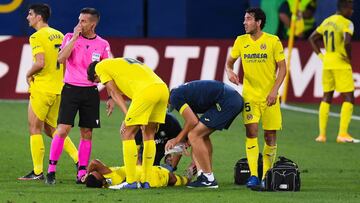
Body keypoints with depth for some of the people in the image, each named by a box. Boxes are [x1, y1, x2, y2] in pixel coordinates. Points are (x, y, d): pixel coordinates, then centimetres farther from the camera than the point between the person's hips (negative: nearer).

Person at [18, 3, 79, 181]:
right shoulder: (59, 35, 11)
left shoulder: (37, 37, -13)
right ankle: (79, 160, 9)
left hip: (41, 88, -8)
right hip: (58, 88, 8)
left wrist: (28, 74, -6)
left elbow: (40, 63, -23)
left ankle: (37, 172, 0)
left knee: (34, 128, 1)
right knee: (51, 129, 17)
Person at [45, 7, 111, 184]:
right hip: (71, 89, -2)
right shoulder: (70, 37, 1)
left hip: (91, 92, 2)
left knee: (87, 133, 3)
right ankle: (51, 170, -4)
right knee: (62, 130, -10)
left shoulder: (102, 45, 4)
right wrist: (74, 38, -16)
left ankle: (82, 172, 10)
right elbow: (61, 59, -14)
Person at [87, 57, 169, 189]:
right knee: (148, 135, 18)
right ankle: (146, 181, 18)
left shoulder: (100, 67, 18)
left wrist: (127, 117, 2)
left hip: (146, 91, -7)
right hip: (163, 88, 7)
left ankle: (131, 182, 0)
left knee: (127, 134, 2)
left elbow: (115, 93, 9)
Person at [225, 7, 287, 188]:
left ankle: (266, 175, 16)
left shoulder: (273, 41, -5)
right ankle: (253, 176, -13)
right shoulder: (241, 41, 3)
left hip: (269, 96, -1)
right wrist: (230, 72, -7)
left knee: (270, 136, 2)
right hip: (250, 95, 1)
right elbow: (229, 61, 16)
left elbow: (282, 68, -2)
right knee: (251, 131, -12)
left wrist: (274, 90, -12)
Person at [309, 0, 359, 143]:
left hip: (327, 62, 7)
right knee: (349, 98, -1)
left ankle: (322, 134, 10)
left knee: (326, 97, 13)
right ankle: (343, 134, -8)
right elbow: (347, 41, -28)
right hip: (341, 64, -7)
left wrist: (320, 55, 14)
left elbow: (312, 38, 18)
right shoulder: (346, 23, -12)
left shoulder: (327, 21, 12)